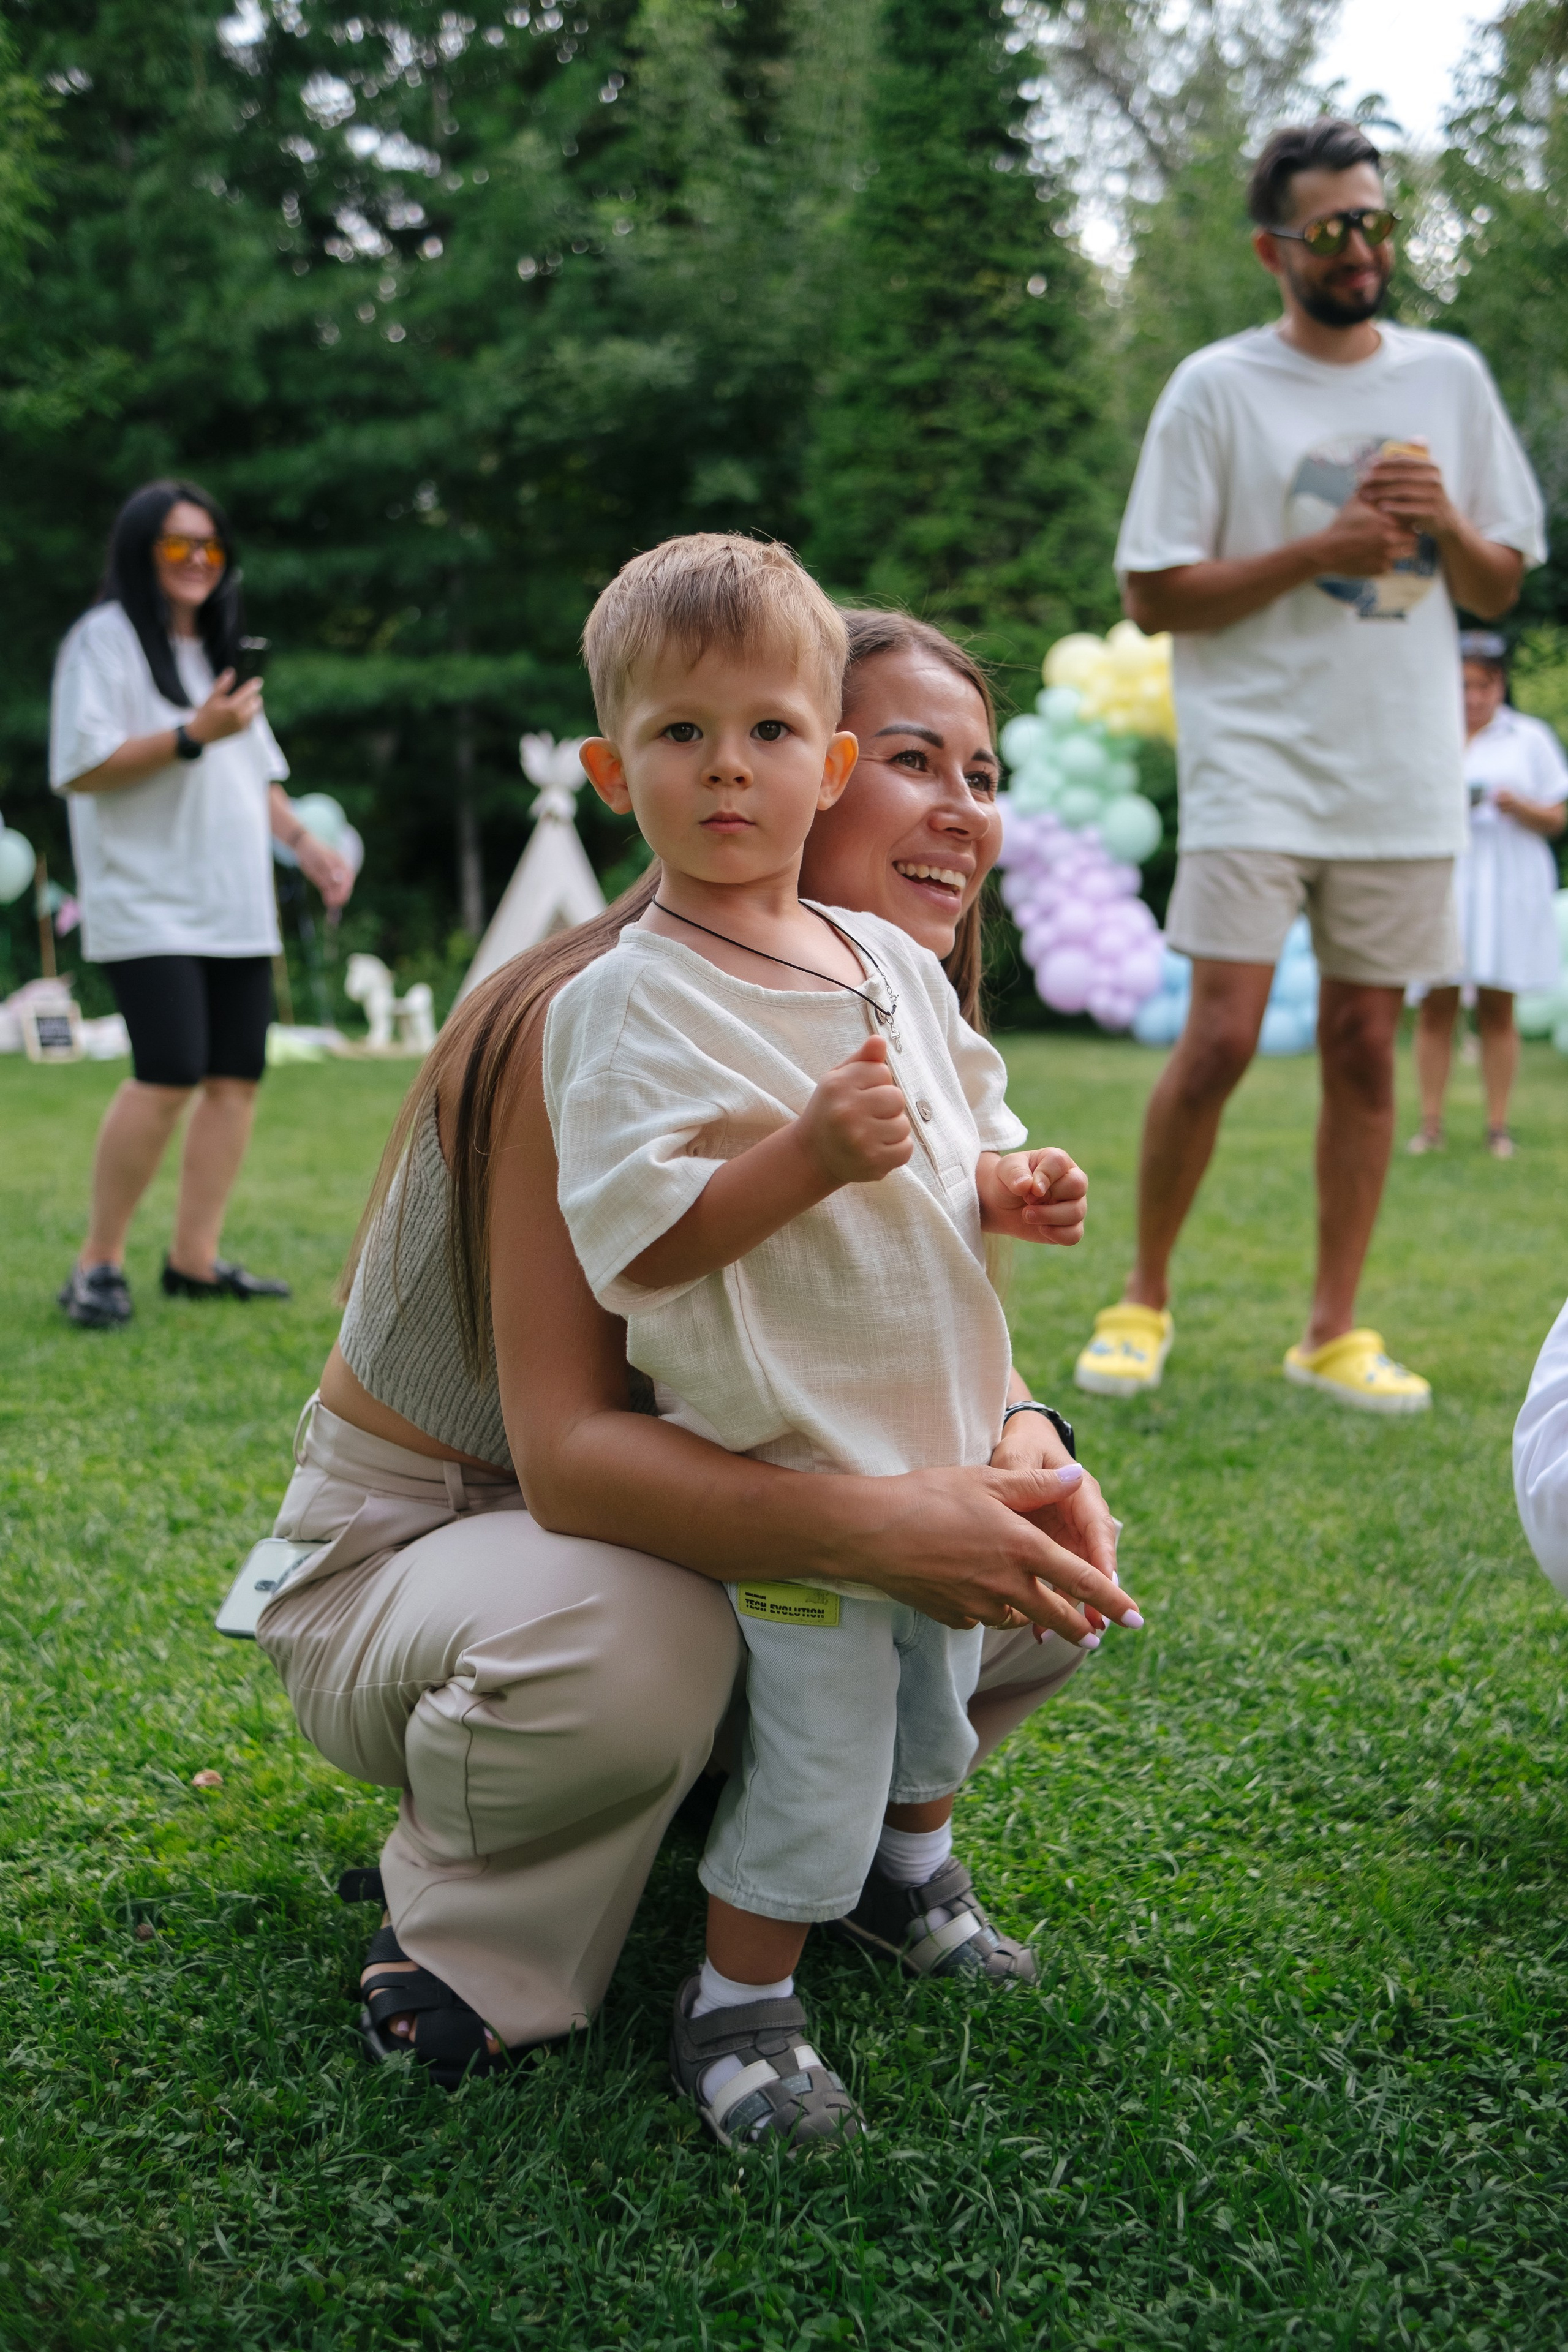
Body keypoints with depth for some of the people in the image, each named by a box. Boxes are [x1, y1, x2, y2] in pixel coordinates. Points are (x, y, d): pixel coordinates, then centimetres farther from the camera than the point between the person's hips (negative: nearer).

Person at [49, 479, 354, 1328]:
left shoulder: (215, 647, 22)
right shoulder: (104, 641, -3)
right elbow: (79, 768, -14)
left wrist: (302, 840, 15)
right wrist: (193, 735, -20)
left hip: (236, 906, 8)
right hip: (148, 905, -8)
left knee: (237, 1076, 1)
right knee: (169, 1075, -19)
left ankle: (194, 1259, 7)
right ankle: (97, 1264, -8)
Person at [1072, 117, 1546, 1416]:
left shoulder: (1450, 376, 11)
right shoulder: (1218, 387, 0)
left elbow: (1500, 588, 15)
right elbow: (1154, 593, -5)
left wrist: (1446, 525, -6)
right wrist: (1322, 549, -13)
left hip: (1405, 778, 4)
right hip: (1257, 768, -4)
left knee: (1366, 1046, 5)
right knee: (1221, 1039, -10)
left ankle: (1334, 1332, 13)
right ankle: (1145, 1298, 9)